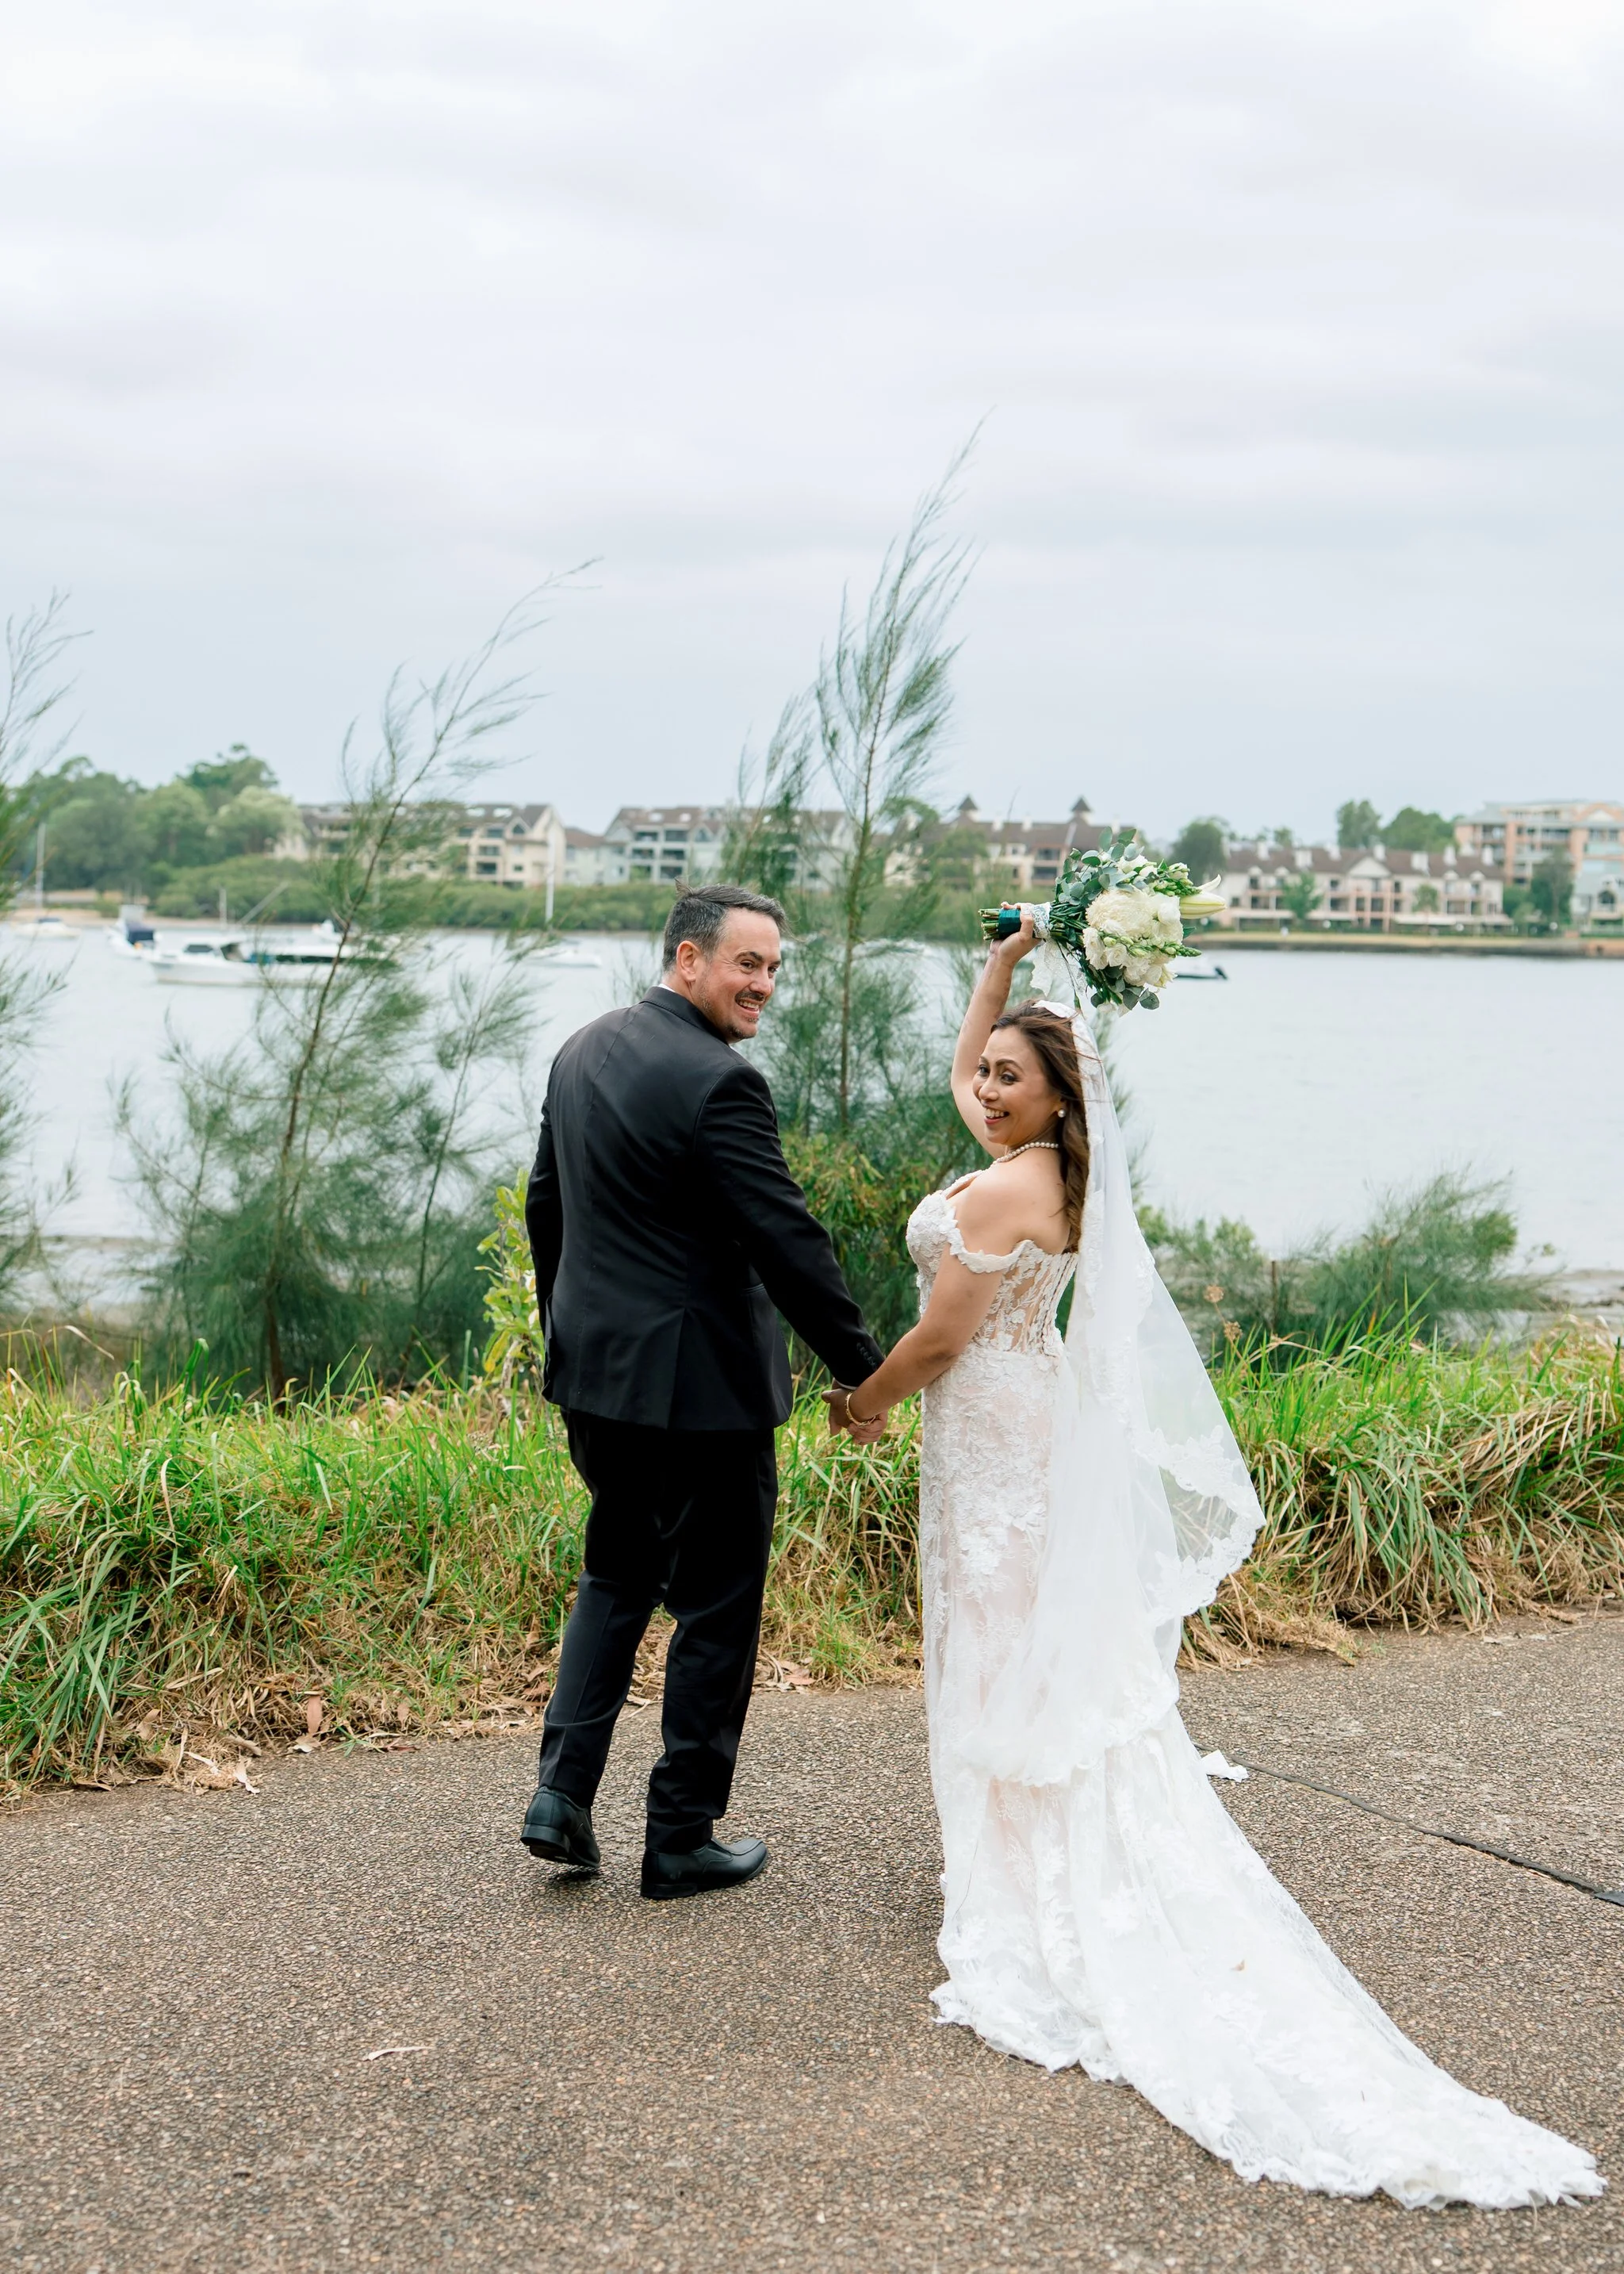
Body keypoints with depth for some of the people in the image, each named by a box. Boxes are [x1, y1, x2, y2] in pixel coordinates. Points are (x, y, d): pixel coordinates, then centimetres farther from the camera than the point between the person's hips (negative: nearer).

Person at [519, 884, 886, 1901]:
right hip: (699, 1387, -8)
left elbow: (546, 1205, 17)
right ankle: (683, 1839, 14)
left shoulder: (584, 1052, 7)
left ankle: (563, 1793, 14)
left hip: (594, 1372, 8)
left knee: (618, 1575, 23)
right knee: (717, 1607, 6)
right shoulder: (718, 1082, -19)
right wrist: (863, 1368, -11)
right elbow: (788, 1241, -20)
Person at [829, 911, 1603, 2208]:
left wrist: (866, 1399, -1)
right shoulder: (1047, 1170, 5)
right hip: (1032, 1431, 9)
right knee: (1044, 1663, 13)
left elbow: (942, 1334, -17)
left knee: (1015, 1663, -1)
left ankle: (1031, 1903, 7)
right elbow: (961, 1066, 21)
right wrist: (1006, 963, 13)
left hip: (996, 1439, -9)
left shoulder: (1003, 1191, -21)